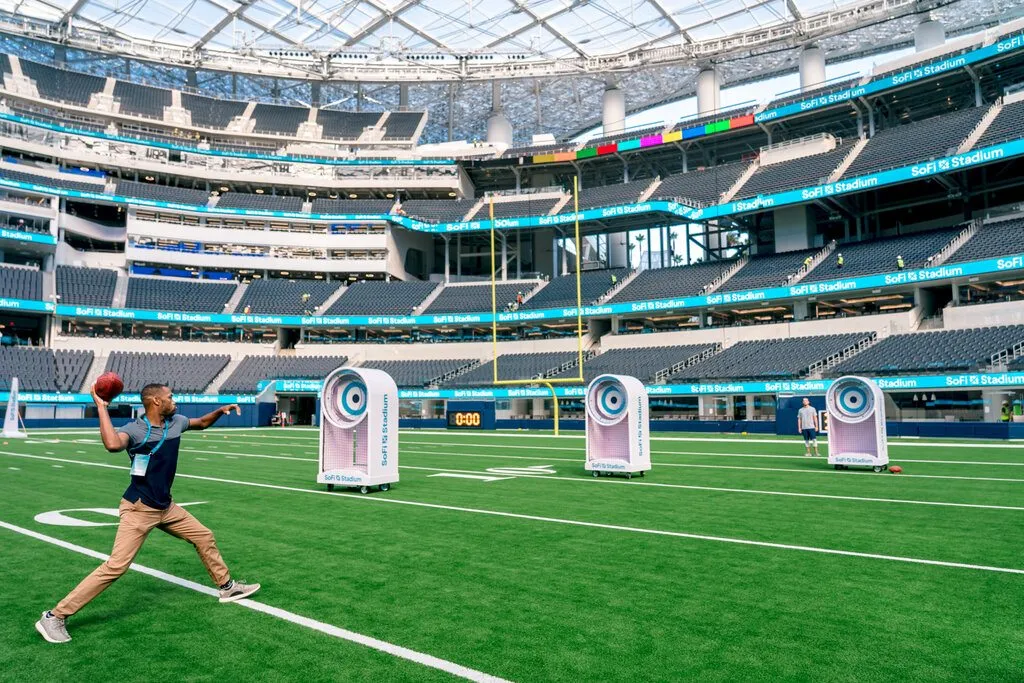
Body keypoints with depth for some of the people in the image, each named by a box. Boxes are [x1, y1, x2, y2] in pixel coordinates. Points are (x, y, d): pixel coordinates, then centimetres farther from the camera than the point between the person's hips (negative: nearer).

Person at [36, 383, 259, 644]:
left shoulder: (176, 422, 0)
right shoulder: (134, 430, -20)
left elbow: (201, 423, 21)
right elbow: (113, 444, -44)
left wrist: (220, 411, 3)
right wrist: (101, 407, -36)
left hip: (166, 507, 7)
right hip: (138, 509, -7)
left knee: (205, 537, 14)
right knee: (116, 566, -14)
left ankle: (226, 587, 32)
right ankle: (54, 617, -2)